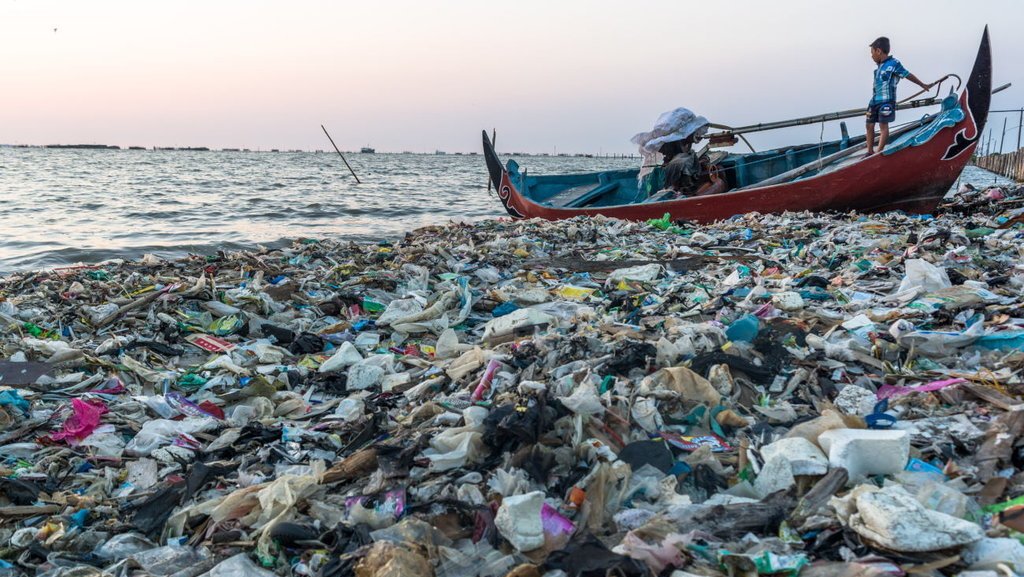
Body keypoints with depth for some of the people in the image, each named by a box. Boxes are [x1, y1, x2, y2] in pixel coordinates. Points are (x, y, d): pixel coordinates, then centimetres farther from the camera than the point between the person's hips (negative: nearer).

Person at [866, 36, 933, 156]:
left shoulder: (893, 64, -7)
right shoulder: (879, 65, 13)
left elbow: (908, 75, 3)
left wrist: (923, 85, 14)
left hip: (886, 101, -7)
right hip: (875, 100, 7)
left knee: (883, 125, -8)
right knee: (869, 125, 6)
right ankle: (870, 152, 15)